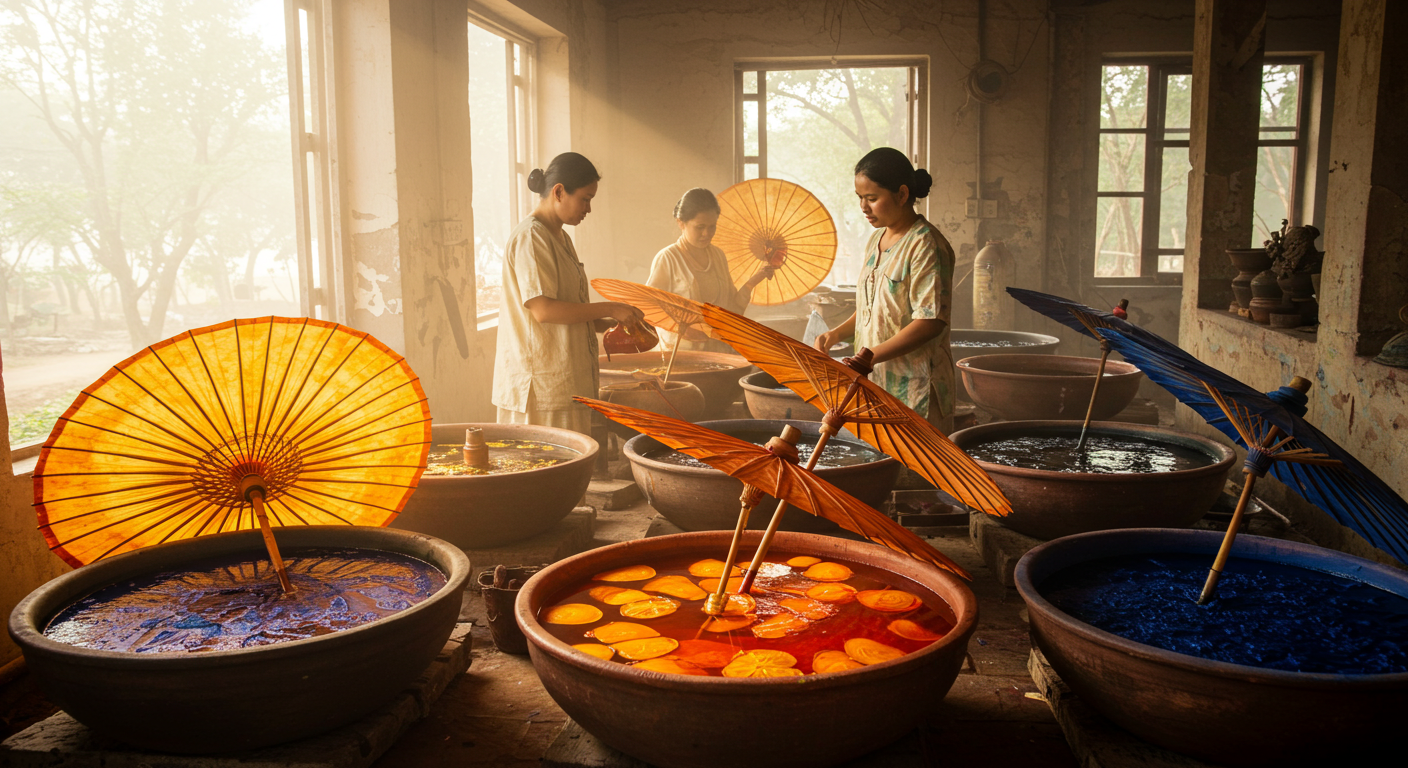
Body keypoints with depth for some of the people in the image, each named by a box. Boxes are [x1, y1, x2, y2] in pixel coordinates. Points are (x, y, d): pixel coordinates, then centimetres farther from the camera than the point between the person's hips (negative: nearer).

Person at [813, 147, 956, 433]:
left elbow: (931, 321, -20)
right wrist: (837, 333, 5)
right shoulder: (875, 241, 13)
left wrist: (868, 357, -22)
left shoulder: (925, 244, -13)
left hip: (914, 387, -8)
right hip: (874, 380, 8)